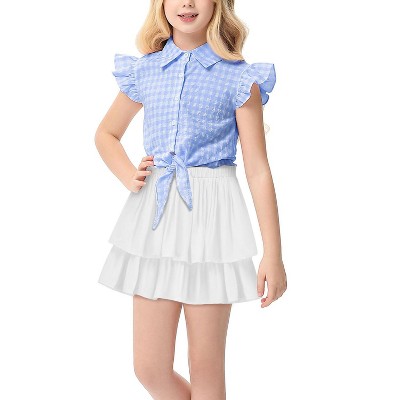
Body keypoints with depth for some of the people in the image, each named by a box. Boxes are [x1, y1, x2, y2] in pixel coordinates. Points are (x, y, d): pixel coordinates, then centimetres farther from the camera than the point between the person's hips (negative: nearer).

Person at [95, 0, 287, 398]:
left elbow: (258, 170, -5)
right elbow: (106, 133, 23)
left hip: (211, 214, -3)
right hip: (155, 213, 4)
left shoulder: (239, 77, -4)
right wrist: (129, 178, 5)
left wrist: (273, 255, -6)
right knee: (149, 367, 7)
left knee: (205, 366, 5)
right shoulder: (144, 70, 6)